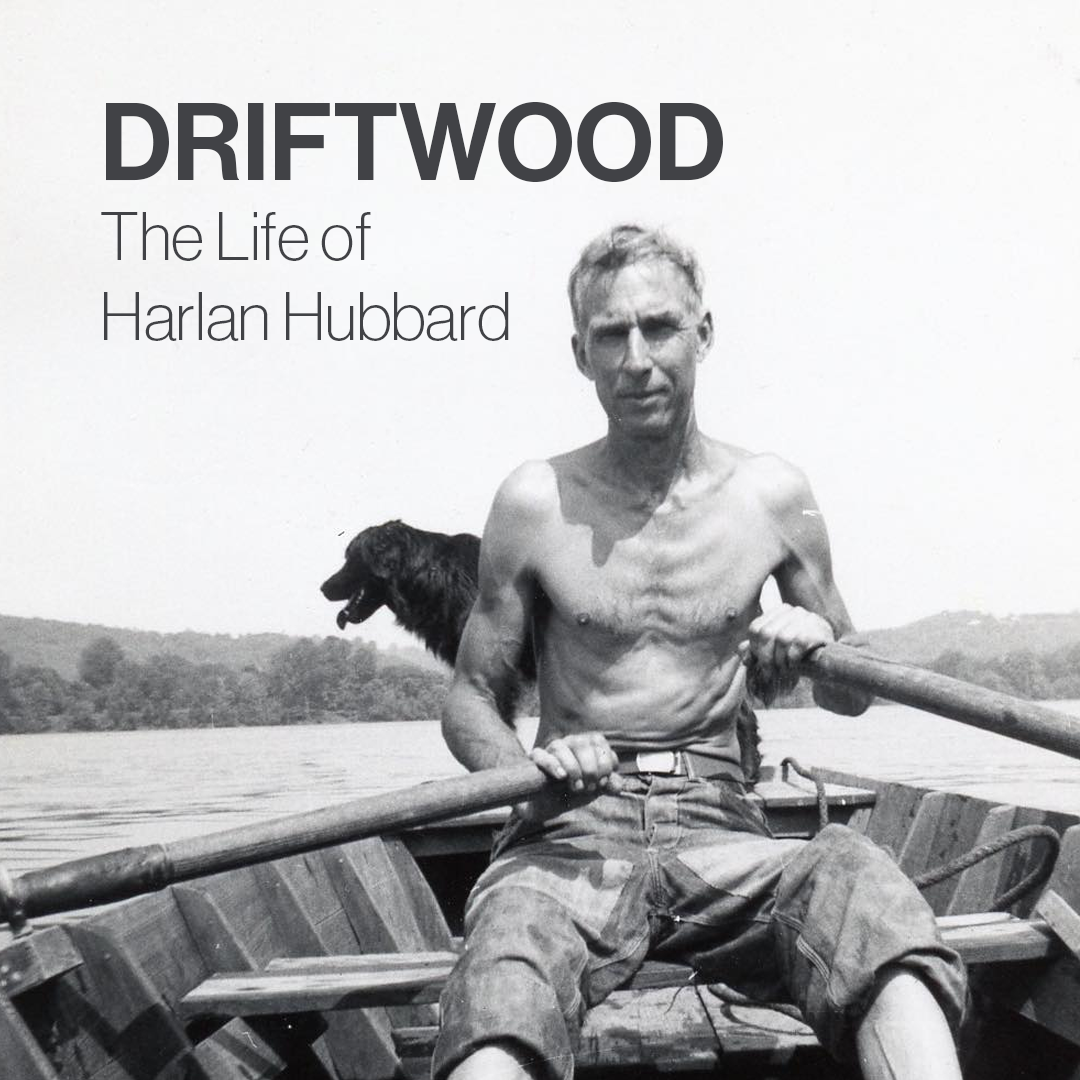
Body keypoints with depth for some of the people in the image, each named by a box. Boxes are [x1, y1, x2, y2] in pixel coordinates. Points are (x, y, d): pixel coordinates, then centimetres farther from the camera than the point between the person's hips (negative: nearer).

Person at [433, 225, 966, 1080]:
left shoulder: (772, 497, 8)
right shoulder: (535, 503, 4)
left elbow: (851, 696, 19)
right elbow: (468, 699, 12)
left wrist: (817, 643, -5)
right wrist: (528, 761, -11)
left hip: (720, 834, 2)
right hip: (569, 839, -1)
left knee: (854, 875, -35)